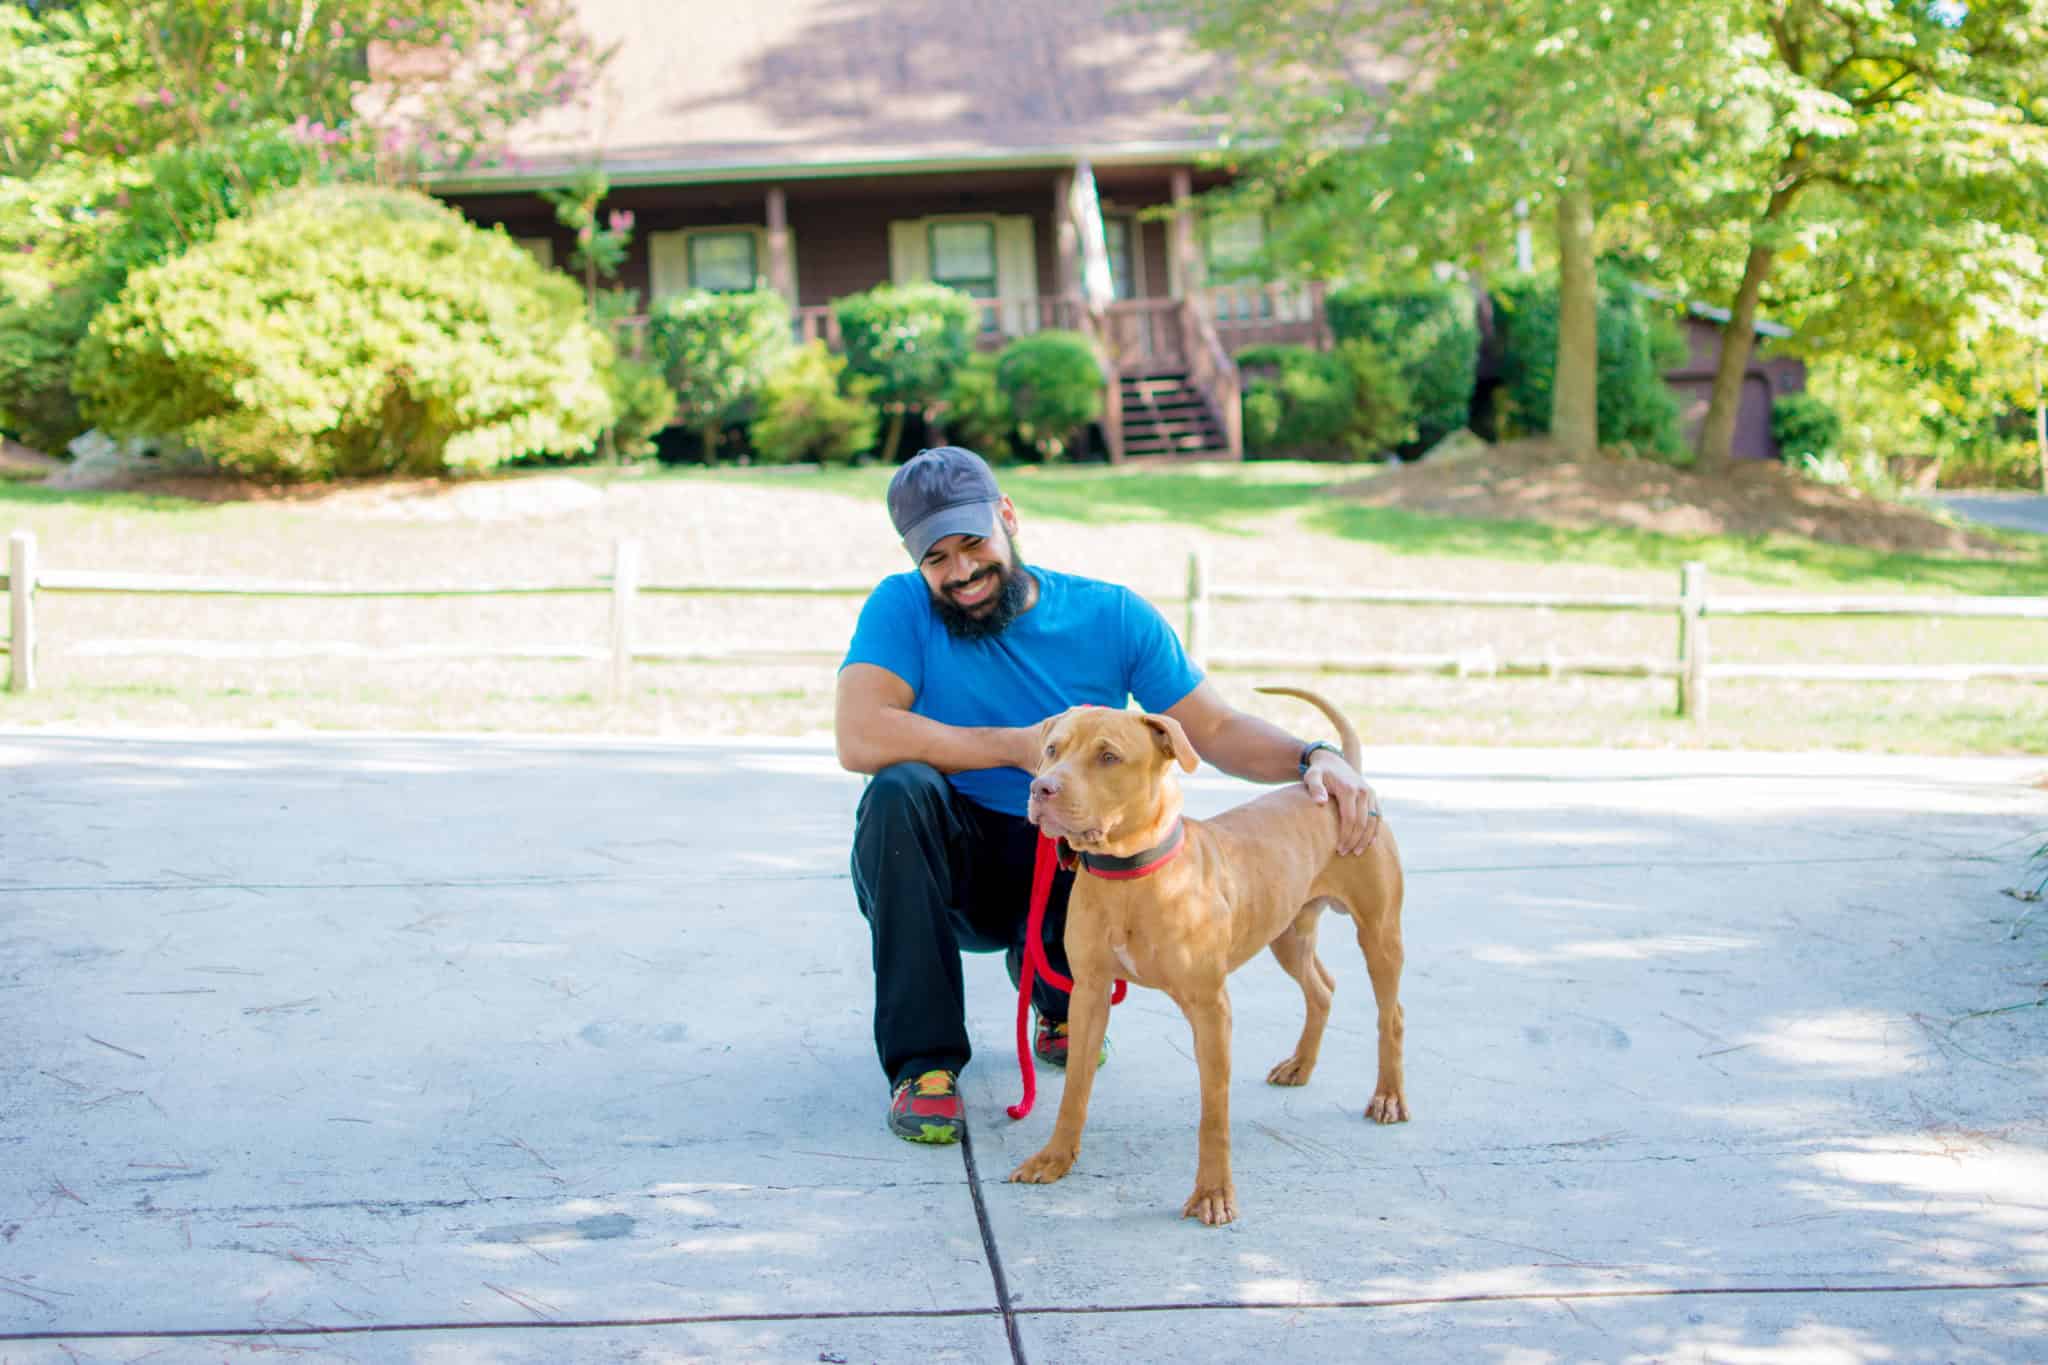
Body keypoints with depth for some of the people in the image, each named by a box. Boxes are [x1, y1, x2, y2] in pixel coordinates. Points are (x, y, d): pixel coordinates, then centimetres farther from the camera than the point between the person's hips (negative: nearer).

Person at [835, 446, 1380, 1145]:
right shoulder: (902, 607, -11)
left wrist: (1314, 758, -21)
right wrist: (1019, 747, -25)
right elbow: (859, 739, -26)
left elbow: (1215, 728, -1)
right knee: (900, 789, -33)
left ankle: (1061, 1001, 8)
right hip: (944, 870, -1)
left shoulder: (1112, 616, -3)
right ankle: (922, 1062, -25)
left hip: (1067, 871, 2)